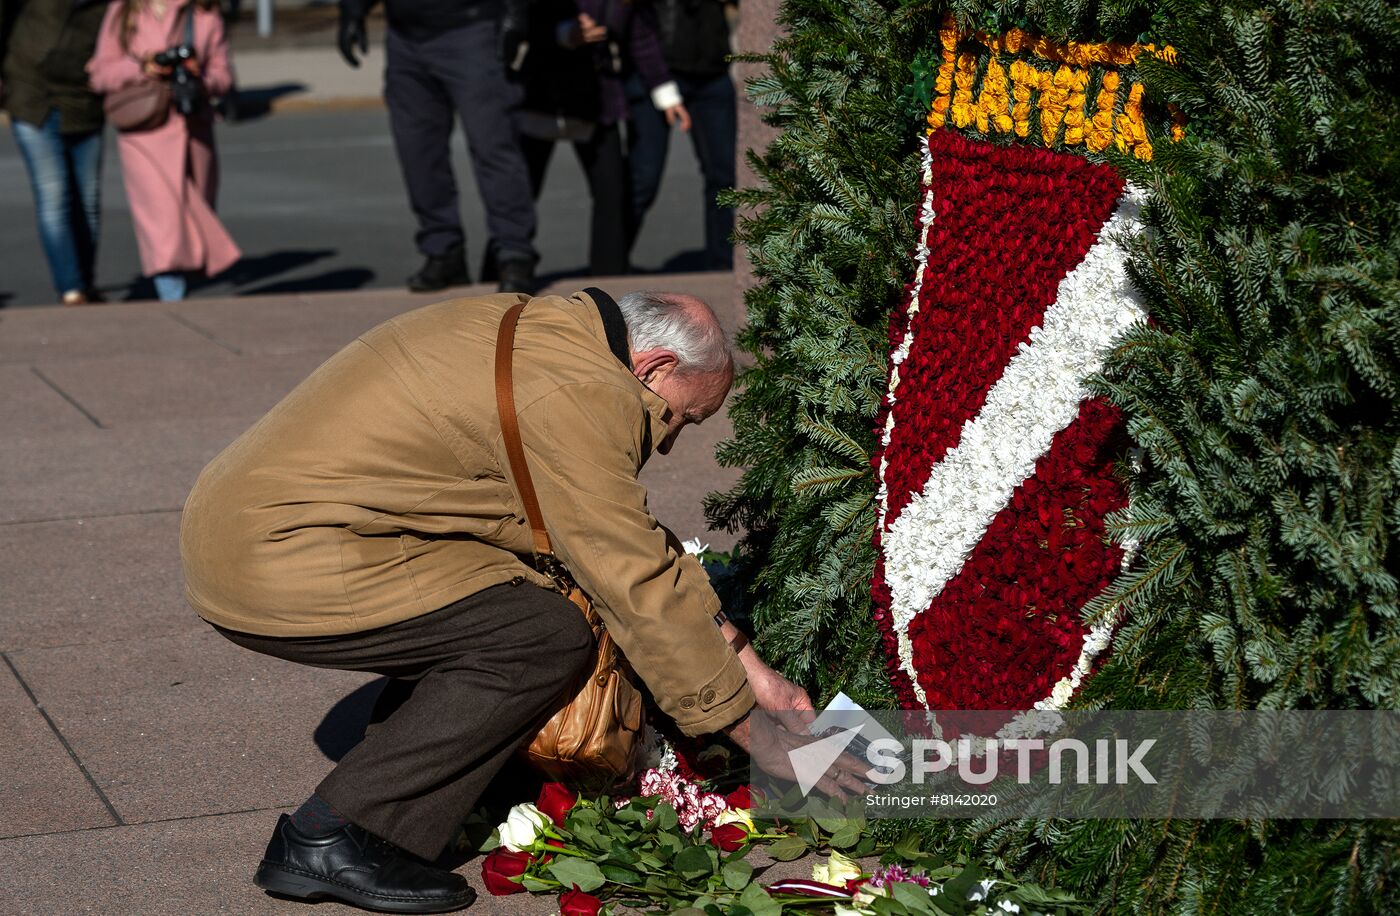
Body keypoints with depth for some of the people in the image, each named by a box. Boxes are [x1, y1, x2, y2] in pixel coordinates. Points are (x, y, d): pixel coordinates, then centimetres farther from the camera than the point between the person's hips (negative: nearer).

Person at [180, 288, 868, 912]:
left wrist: (749, 669, 20)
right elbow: (639, 585, -13)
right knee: (546, 640, -11)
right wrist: (756, 737, -3)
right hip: (275, 563, -10)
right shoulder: (579, 395, -15)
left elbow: (640, 543, 21)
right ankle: (329, 840, -6)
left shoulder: (547, 330, 16)